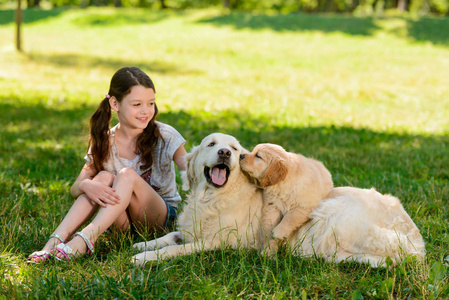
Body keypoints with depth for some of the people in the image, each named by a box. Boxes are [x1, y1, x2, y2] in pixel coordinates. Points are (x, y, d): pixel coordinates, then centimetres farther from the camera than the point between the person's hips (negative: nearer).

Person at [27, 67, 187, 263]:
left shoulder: (165, 136, -8)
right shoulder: (105, 143, -2)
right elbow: (74, 190, -7)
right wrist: (87, 185, -31)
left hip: (163, 215, -2)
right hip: (124, 220, 2)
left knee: (127, 175, -27)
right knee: (104, 176, -25)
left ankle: (85, 239, -42)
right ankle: (55, 241, -34)